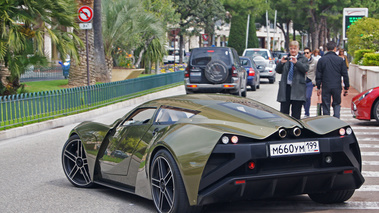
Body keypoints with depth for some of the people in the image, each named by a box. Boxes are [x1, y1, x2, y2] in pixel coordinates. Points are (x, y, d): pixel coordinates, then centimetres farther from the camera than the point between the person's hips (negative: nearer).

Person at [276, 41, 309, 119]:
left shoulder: (303, 59, 8)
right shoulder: (285, 58, 15)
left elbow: (305, 69, -11)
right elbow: (278, 70, 9)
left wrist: (296, 62, -24)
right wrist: (281, 62, -10)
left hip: (297, 88, -2)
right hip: (286, 88, 2)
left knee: (296, 114, 0)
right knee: (284, 111, 2)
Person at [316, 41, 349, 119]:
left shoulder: (321, 60, 0)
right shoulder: (340, 60, -1)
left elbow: (318, 75, 3)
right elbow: (345, 75, 2)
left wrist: (318, 87, 9)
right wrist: (346, 88, 9)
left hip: (326, 87, 0)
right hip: (337, 86, 0)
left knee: (326, 106, 6)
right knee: (337, 104, 12)